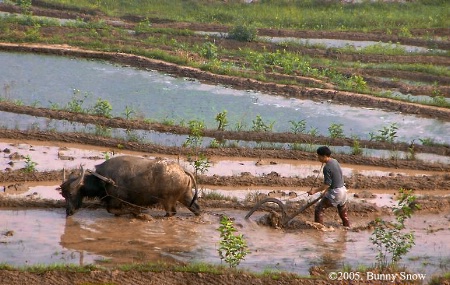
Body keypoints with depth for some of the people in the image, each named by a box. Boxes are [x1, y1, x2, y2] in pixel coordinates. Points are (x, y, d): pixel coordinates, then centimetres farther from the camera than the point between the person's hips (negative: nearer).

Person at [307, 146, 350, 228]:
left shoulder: (327, 167, -21)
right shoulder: (335, 161, 7)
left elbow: (327, 184, -22)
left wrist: (315, 190, -15)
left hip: (334, 193, -9)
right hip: (343, 190, 9)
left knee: (319, 209, -2)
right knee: (343, 211, 25)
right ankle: (347, 226, 36)